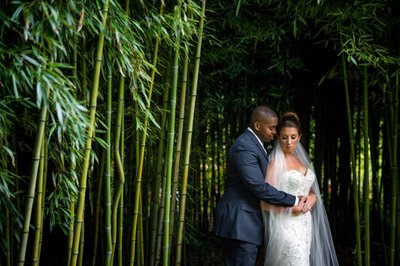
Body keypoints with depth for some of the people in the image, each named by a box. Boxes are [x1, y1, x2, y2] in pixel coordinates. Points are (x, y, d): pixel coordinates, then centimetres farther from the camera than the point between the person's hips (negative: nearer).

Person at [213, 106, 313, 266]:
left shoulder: (253, 144, 17)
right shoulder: (244, 147, -15)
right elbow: (258, 187, -22)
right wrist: (293, 201, -14)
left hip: (246, 222, 10)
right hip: (240, 223, -10)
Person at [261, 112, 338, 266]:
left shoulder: (301, 160, 14)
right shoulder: (275, 163, -7)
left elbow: (312, 191, 18)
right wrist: (292, 207, -20)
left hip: (305, 225, 7)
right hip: (286, 226, -7)